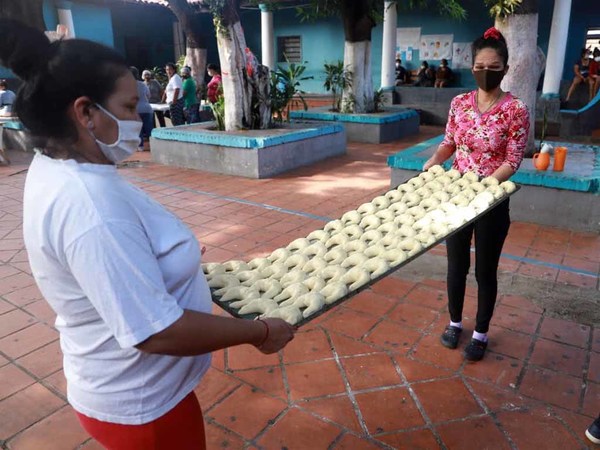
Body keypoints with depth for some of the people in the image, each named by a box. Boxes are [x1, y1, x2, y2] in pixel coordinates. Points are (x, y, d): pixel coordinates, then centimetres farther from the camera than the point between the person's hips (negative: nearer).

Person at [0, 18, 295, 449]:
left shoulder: (54, 168, -3)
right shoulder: (92, 209, -35)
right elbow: (157, 331, -34)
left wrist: (175, 256, 16)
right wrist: (261, 332, -22)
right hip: (141, 405, -9)